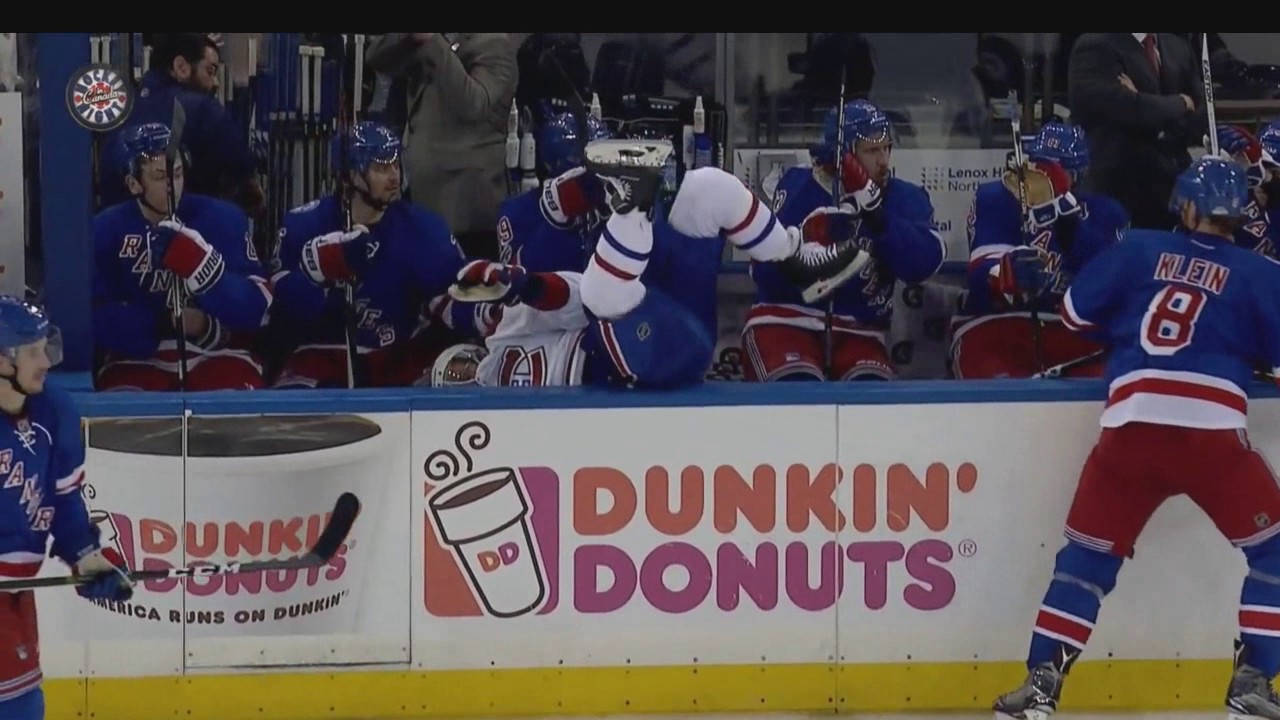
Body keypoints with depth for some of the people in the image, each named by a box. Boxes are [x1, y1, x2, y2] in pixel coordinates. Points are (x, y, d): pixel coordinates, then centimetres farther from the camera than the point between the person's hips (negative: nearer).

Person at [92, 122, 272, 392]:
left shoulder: (223, 218, -2)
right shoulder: (106, 230, 0)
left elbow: (256, 309, -10)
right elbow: (92, 316, -7)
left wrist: (200, 265, -25)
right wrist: (165, 323, -15)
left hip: (217, 355, 0)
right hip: (139, 358, 0)